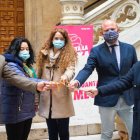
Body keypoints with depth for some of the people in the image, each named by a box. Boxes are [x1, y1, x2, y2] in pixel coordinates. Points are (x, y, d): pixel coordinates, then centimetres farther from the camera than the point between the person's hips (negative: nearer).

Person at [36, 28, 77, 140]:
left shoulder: (69, 54, 0)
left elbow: (71, 70, -16)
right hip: (47, 99, 3)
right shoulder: (44, 54, 9)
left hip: (62, 99, -3)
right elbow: (39, 74, 10)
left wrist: (65, 76, -40)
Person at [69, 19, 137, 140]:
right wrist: (77, 81, -34)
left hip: (128, 99, 2)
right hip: (107, 99, -2)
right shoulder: (96, 51, -1)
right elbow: (87, 69, -14)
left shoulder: (129, 48, 6)